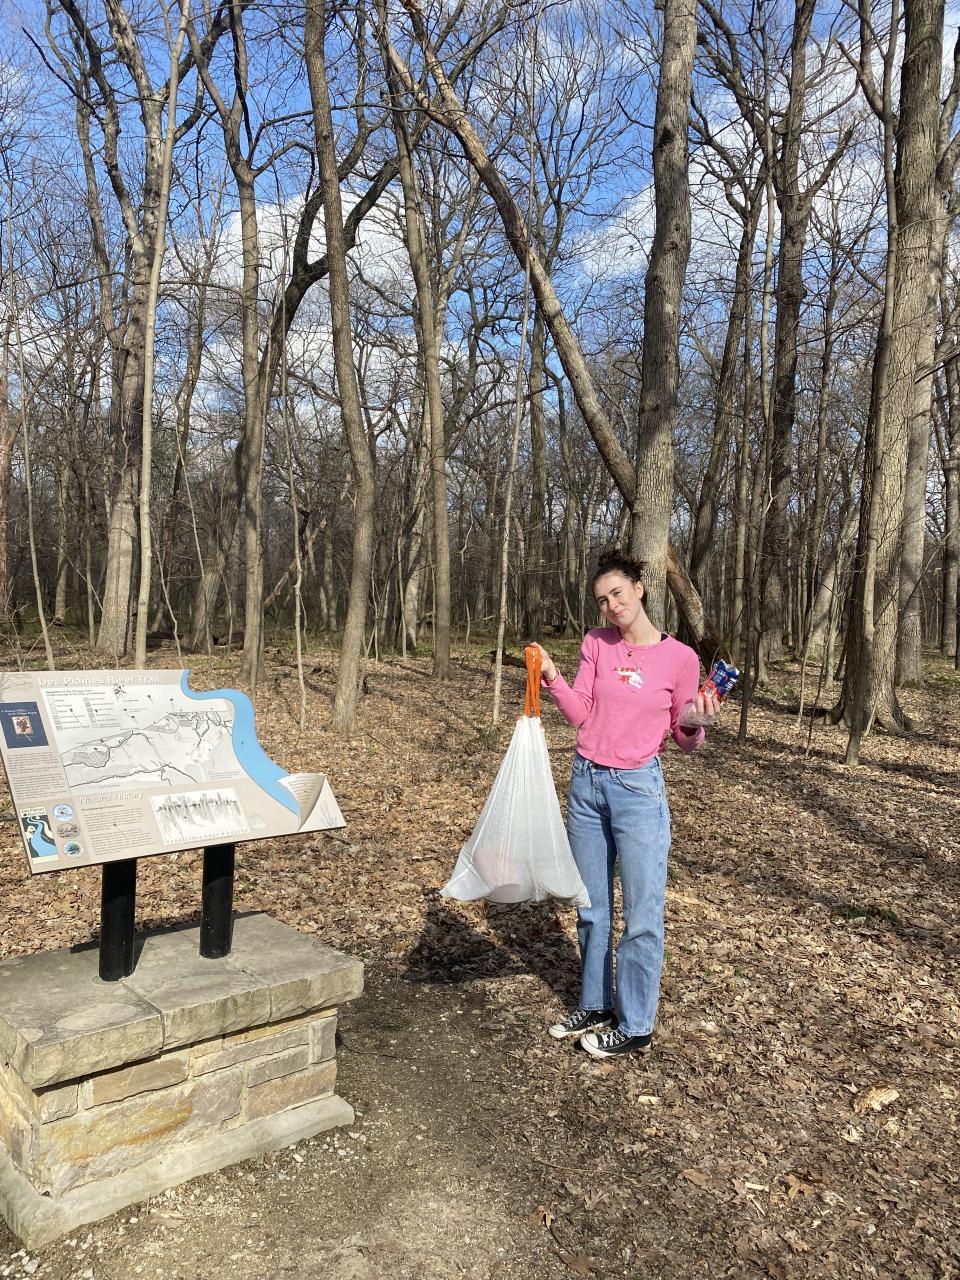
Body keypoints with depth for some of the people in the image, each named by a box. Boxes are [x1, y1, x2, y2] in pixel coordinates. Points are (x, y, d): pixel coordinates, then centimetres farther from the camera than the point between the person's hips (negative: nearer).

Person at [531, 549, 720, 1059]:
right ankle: (595, 1005, 33)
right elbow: (581, 714, 1)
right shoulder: (596, 644, 3)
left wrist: (693, 725, -20)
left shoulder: (680, 657, -6)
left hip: (639, 789, -4)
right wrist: (552, 677, -12)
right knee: (591, 907, 16)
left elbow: (684, 740, 1)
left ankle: (635, 1025, 19)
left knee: (642, 915, 3)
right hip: (586, 782, 4)